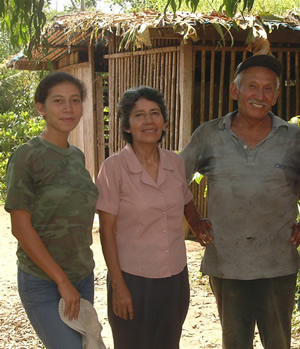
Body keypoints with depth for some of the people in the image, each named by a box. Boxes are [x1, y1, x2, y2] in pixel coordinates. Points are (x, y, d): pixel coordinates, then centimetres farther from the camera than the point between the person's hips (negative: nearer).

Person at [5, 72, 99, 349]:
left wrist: (82, 275, 11)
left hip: (82, 277, 6)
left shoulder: (77, 156, 7)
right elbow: (21, 228, -15)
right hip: (43, 282, -6)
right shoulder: (27, 157, -13)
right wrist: (62, 281, -15)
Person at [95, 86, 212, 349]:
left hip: (176, 278, 4)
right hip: (134, 279, -4)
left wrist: (202, 230, 1)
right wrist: (118, 285, -11)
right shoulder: (114, 168, -13)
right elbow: (107, 231, -11)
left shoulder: (176, 163, 0)